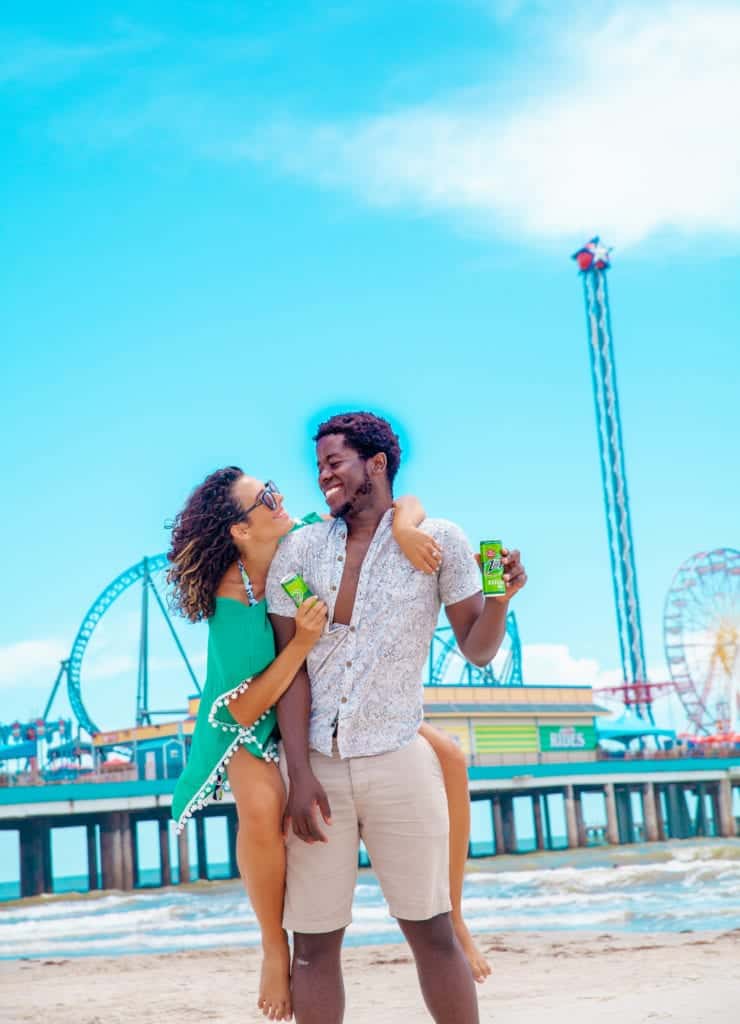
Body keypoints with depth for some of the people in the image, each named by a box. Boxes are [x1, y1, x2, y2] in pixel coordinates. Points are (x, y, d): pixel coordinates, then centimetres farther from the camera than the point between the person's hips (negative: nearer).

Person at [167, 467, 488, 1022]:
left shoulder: (311, 537, -16)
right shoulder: (230, 606, -27)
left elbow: (406, 504, -12)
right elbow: (244, 710, -30)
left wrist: (404, 527, -36)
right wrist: (302, 643, -39)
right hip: (262, 728, -5)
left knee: (449, 760, -13)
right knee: (261, 809, -37)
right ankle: (275, 947, -10)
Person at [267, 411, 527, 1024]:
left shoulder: (439, 541, 1)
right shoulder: (300, 552, 5)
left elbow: (478, 651, 4)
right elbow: (292, 666, 0)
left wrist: (501, 597, -17)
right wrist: (301, 773, -8)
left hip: (399, 765, -2)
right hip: (314, 765, 2)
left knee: (432, 931, 1)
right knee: (313, 942, 5)